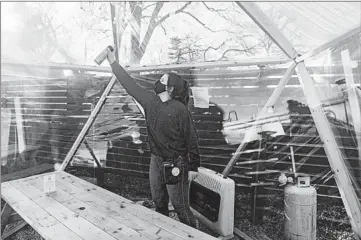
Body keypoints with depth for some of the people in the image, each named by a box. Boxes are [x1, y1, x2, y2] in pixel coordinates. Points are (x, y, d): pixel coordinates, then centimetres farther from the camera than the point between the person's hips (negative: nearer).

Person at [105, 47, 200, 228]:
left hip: (176, 163, -6)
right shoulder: (149, 100, 1)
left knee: (180, 205, 2)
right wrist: (113, 63, 10)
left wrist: (193, 167, -12)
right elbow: (130, 85, 8)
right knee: (159, 203, 19)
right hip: (155, 160, 7)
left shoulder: (179, 109, -17)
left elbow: (191, 138, -14)